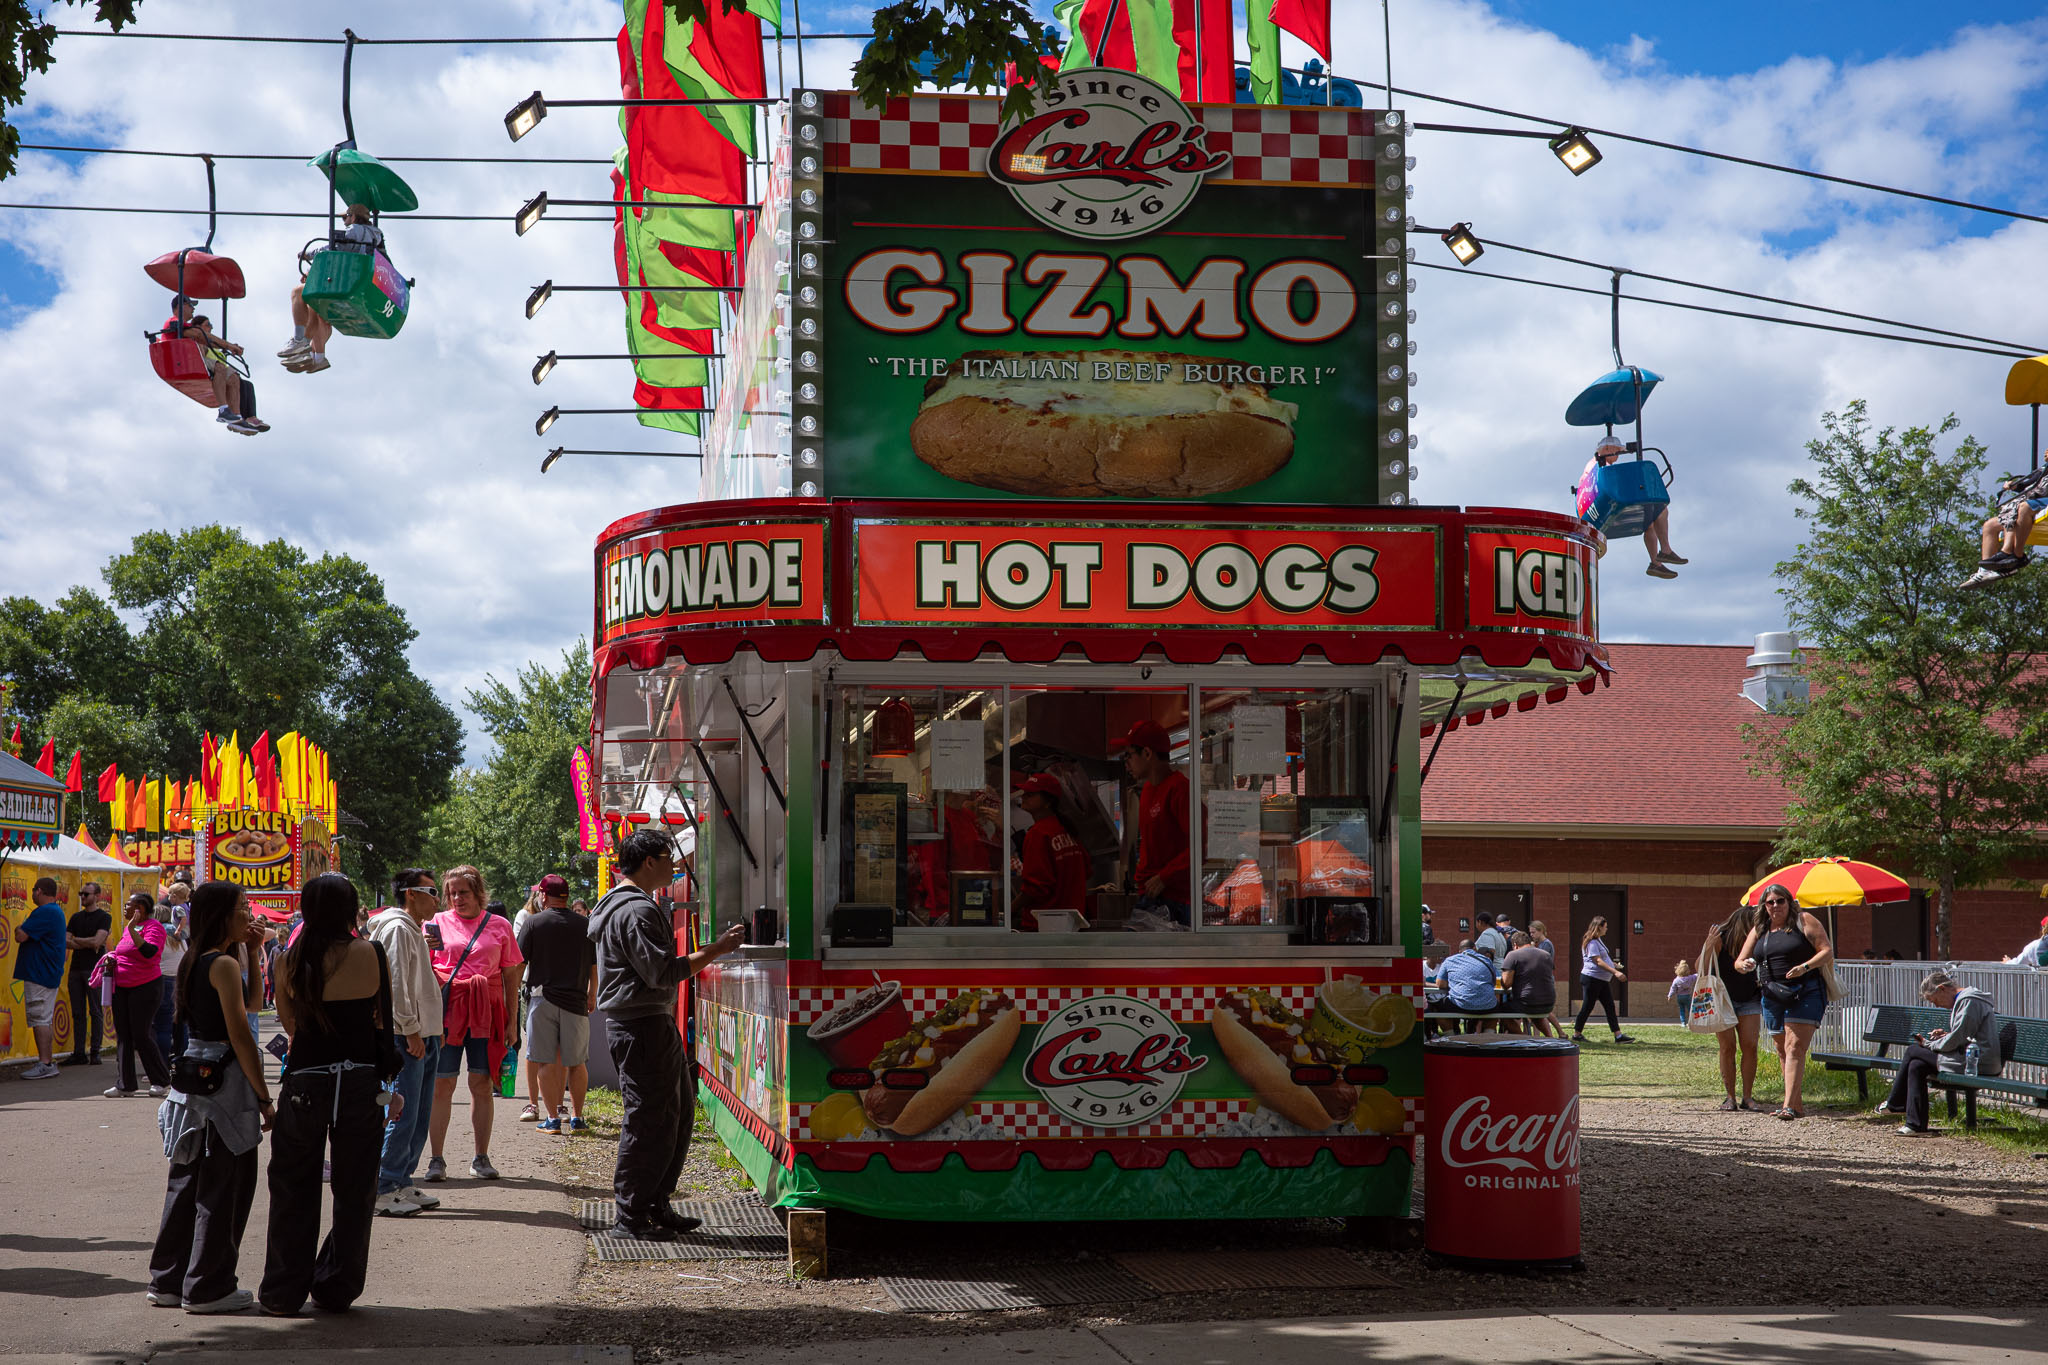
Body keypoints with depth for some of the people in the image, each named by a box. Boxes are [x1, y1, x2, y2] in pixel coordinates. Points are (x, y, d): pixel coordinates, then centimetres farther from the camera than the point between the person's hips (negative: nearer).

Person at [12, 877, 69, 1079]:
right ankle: (49, 1061, 18)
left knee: (40, 1019, -10)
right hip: (49, 974, 11)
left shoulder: (44, 913, -18)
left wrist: (18, 929, -1)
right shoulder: (56, 911, 17)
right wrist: (23, 930, 8)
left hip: (39, 975, -11)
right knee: (46, 1019, 14)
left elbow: (20, 936, -21)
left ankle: (45, 1064, -12)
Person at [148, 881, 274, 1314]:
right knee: (223, 1185, 0)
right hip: (223, 1080, -9)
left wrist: (248, 948, 10)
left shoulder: (192, 962, 10)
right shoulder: (224, 964, -16)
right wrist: (265, 1099, -15)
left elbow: (248, 998, 19)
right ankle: (207, 1289, 5)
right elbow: (240, 1036, -18)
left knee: (188, 1181, 16)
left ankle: (168, 1279, 22)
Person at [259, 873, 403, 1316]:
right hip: (360, 1082, 0)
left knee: (294, 1189, 12)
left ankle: (284, 1292, 16)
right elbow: (384, 1021, 5)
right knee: (353, 1189, 12)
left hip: (305, 1081, 0)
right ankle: (337, 1289, 17)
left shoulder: (290, 960, -4)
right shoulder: (372, 955, -6)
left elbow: (290, 1023, 8)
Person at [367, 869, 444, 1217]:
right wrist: (411, 1029, -20)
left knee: (419, 1117, 12)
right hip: (407, 1037, -10)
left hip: (424, 1035, 10)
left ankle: (402, 1182, 18)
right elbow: (395, 983, -19)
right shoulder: (397, 928, -11)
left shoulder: (414, 929, 20)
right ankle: (384, 1190, -6)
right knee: (402, 1115, -9)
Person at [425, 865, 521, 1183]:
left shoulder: (499, 926, 10)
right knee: (441, 1084, -3)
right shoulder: (437, 922, 9)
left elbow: (511, 975, 12)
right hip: (446, 1008, 0)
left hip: (485, 1010, 0)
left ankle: (481, 1157, 9)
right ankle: (436, 1159, 2)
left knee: (482, 1084, 1)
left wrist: (512, 1020, 6)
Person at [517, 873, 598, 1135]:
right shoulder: (585, 925, 5)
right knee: (576, 1063, 11)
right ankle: (576, 1116, 11)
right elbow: (595, 966, 12)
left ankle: (552, 1117, 3)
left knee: (547, 1062, 3)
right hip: (576, 1000, 2)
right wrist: (592, 996, 26)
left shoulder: (534, 923, -2)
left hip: (543, 998, -2)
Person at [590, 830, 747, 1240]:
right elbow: (661, 972, -23)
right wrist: (715, 950, -19)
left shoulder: (625, 905, 20)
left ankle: (657, 1206, 20)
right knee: (650, 1122, -7)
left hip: (655, 1025, 11)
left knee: (678, 1115, 14)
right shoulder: (636, 910, -16)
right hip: (641, 1027, -11)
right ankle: (633, 1217, -1)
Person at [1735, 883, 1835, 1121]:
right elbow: (1739, 962, 15)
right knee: (1783, 1051, 10)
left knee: (1795, 1047, -15)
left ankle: (1789, 1105, -23)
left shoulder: (1804, 921, 0)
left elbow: (1827, 951, -5)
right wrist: (1744, 965, -10)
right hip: (1773, 996, 6)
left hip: (1804, 993, -6)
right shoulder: (1759, 930, 14)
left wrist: (1805, 967, -20)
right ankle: (1798, 1105, 20)